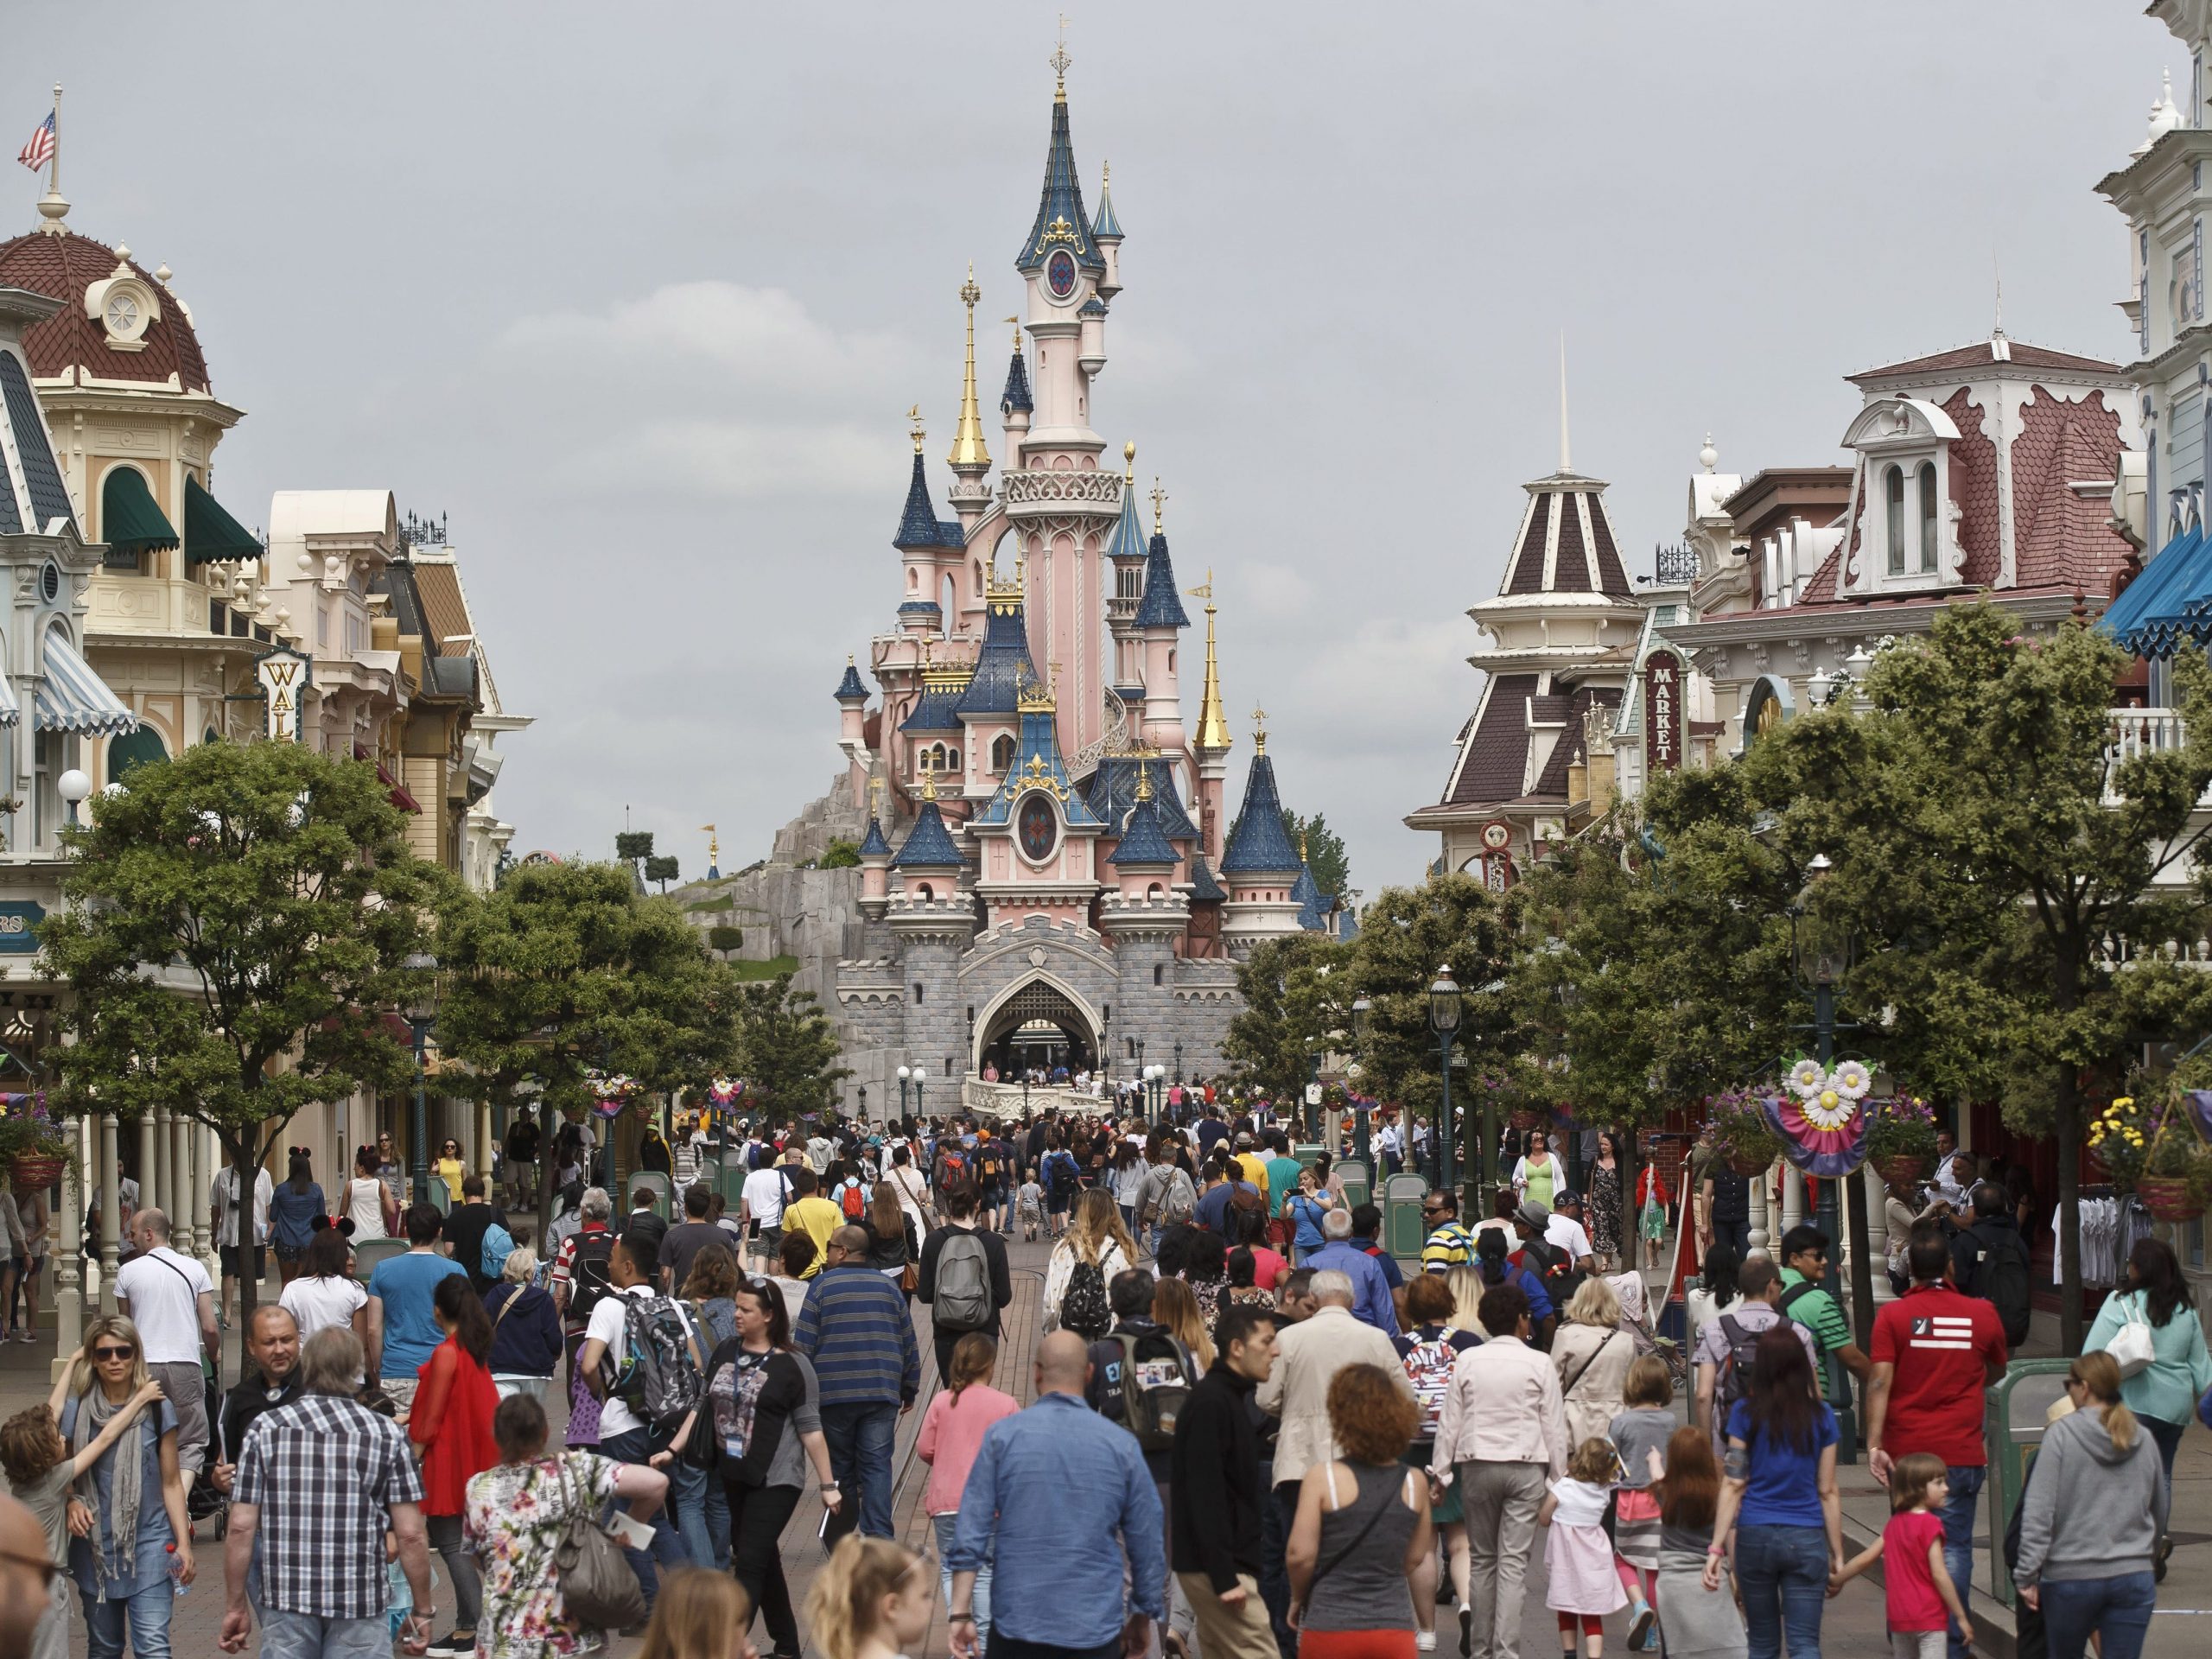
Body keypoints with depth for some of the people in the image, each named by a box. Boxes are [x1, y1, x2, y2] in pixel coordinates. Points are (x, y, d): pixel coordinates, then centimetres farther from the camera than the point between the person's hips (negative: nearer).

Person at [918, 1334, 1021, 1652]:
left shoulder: (941, 1401, -3)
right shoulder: (1006, 1405, -6)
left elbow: (924, 1449, 0)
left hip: (947, 1502, 1)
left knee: (951, 1569, 9)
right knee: (985, 1572, 9)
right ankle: (984, 1641, 10)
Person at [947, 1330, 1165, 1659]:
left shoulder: (1002, 1437, -1)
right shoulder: (1121, 1444, 1)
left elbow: (971, 1532, -5)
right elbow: (1147, 1541, 6)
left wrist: (961, 1613, -3)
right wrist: (1143, 1618, 19)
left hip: (1017, 1623, 0)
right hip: (1095, 1630, 0)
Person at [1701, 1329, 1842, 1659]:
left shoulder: (1745, 1413, 0)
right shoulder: (1820, 1415, 3)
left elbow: (1734, 1484, -3)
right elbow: (1828, 1492, 4)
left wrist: (1716, 1546, -2)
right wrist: (1837, 1554, 9)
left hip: (1755, 1536, 0)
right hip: (1806, 1539, 0)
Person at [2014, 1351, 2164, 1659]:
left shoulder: (2062, 1434, -8)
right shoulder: (2143, 1440, 5)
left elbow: (2038, 1510, -11)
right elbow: (2160, 1509, 18)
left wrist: (2028, 1575, -8)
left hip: (2071, 1576, -3)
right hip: (2133, 1578, 3)